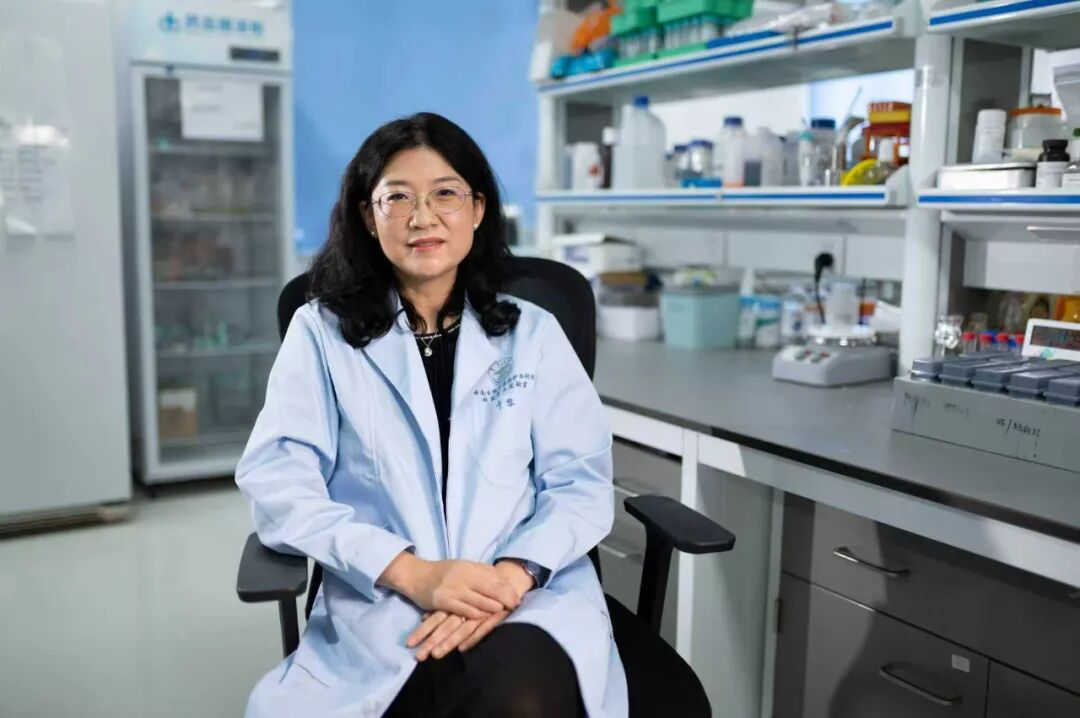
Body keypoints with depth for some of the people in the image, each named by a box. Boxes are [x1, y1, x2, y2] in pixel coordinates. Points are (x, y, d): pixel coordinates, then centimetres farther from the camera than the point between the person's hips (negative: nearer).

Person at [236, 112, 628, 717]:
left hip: (533, 595, 2)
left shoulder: (534, 333, 13)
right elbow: (278, 485, -2)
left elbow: (581, 482, 5)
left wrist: (511, 575, -16)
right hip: (382, 603, -1)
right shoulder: (321, 332, 8)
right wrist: (410, 573, -17)